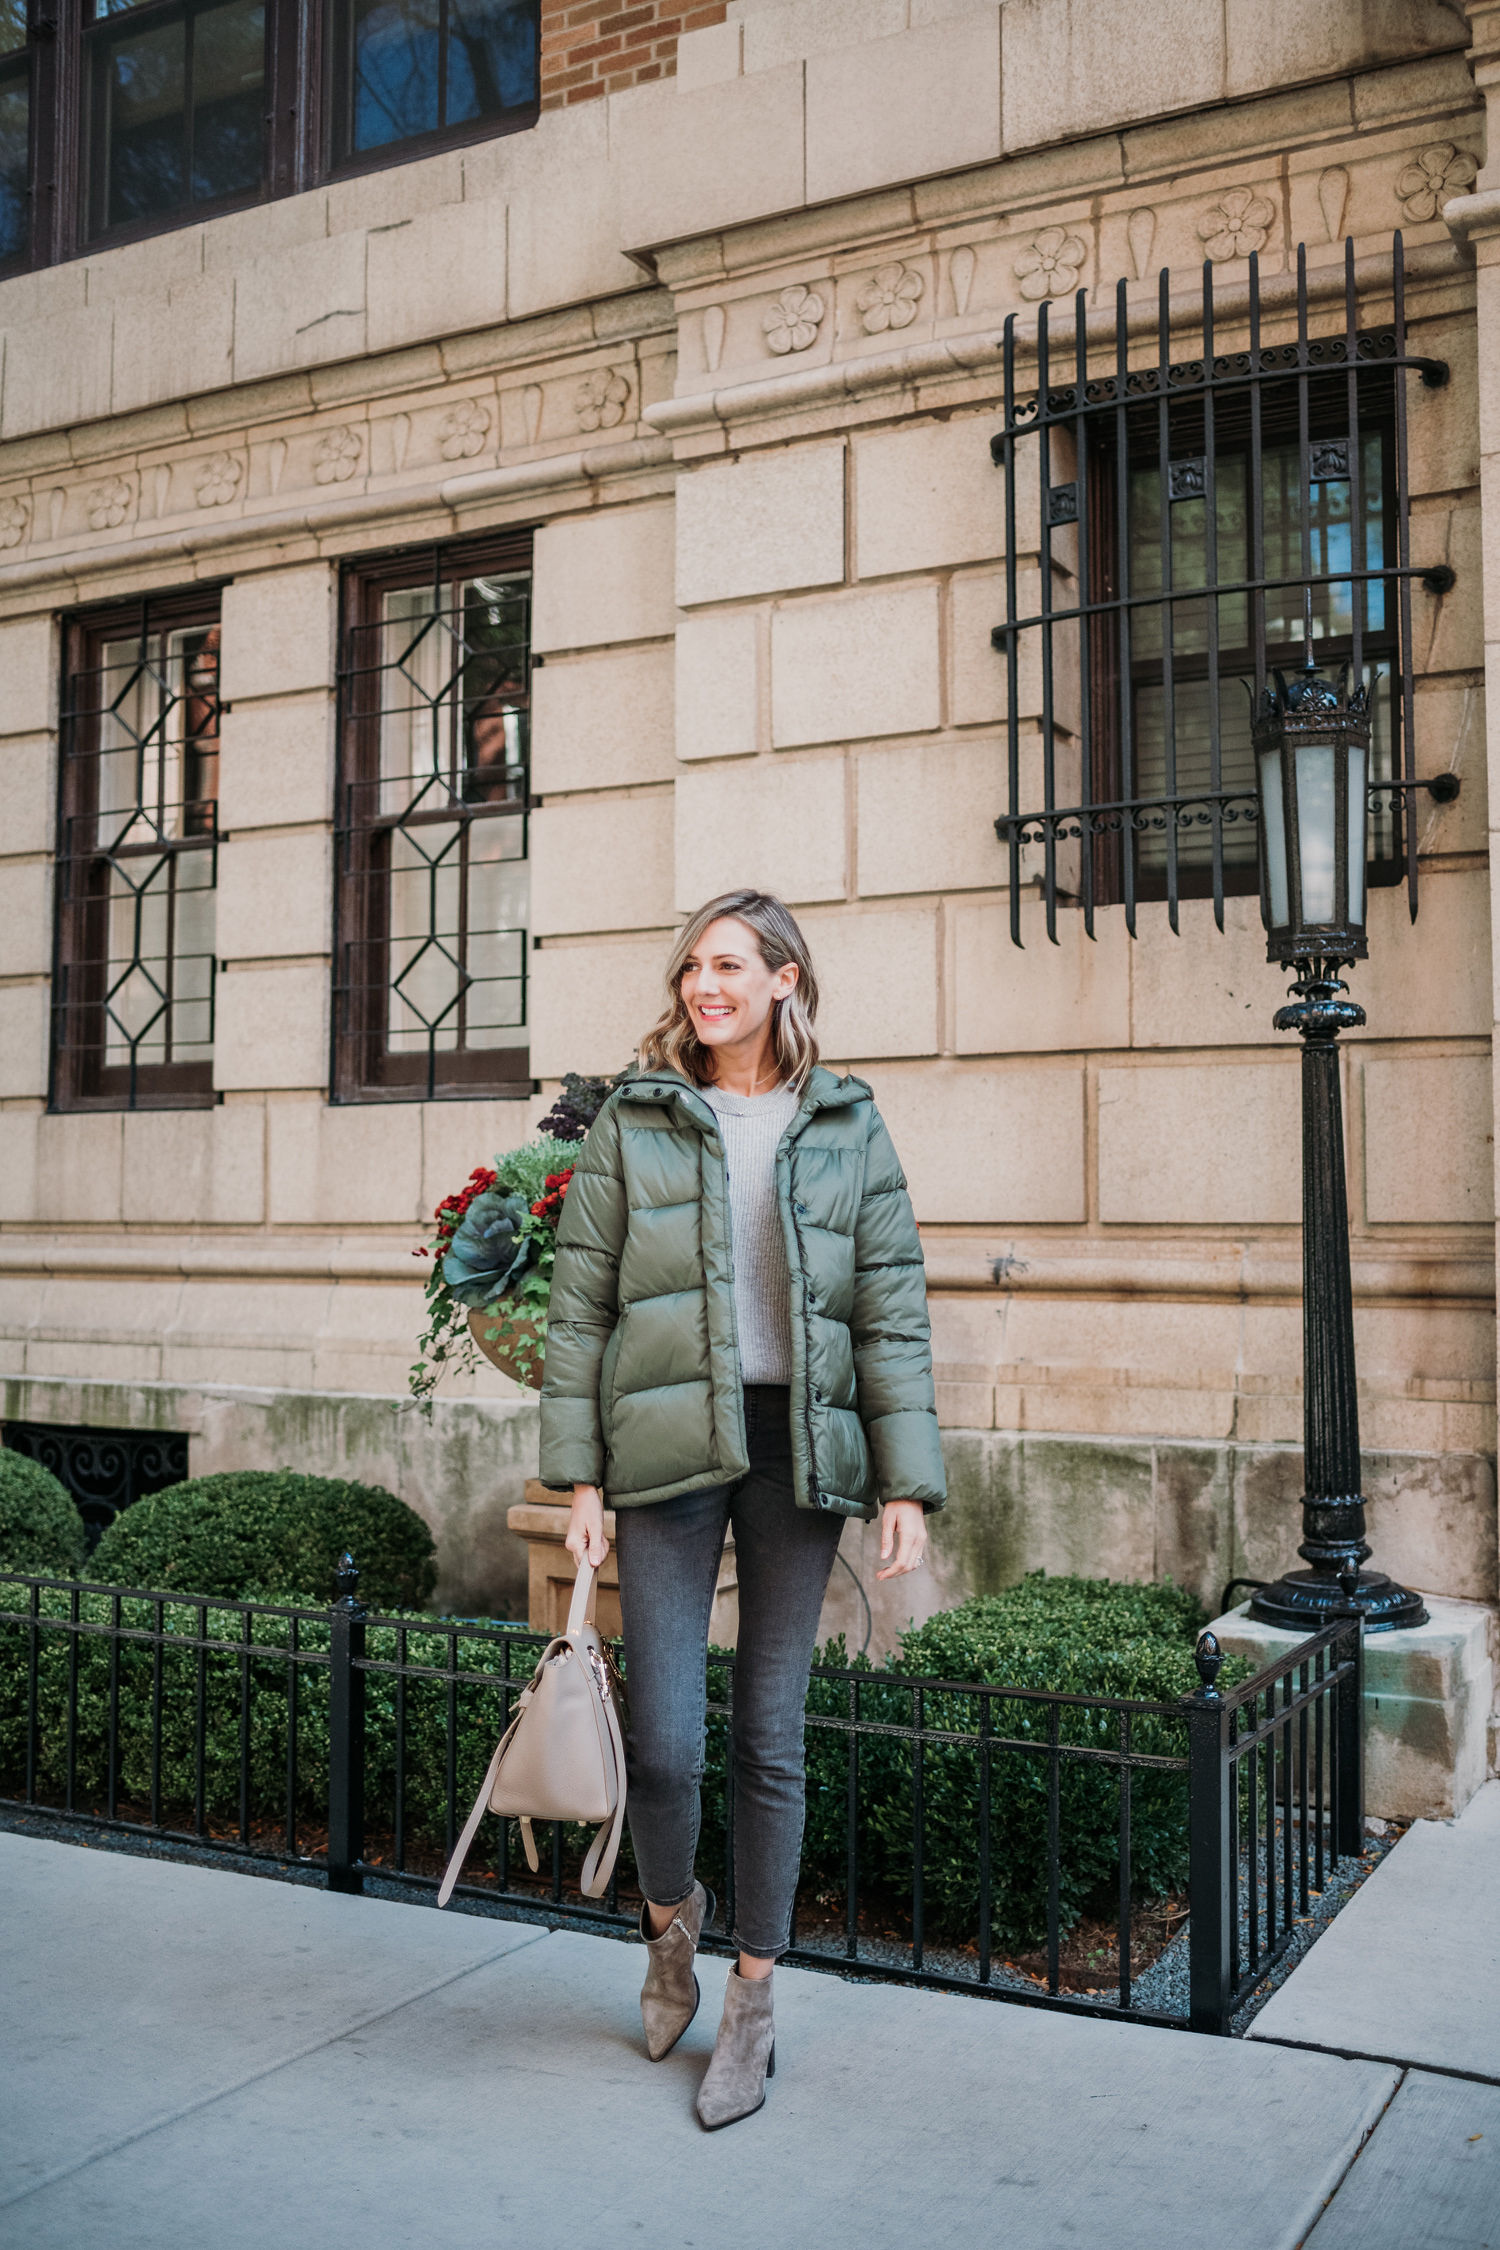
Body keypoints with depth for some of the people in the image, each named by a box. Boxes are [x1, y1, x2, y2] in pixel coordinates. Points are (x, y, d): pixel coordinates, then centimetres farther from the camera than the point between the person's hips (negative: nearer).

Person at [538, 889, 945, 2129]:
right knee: (662, 1741, -2)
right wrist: (576, 1474, -2)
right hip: (668, 1447, 0)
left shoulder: (848, 1127, 6)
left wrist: (907, 1483, -3)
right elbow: (578, 1305, 4)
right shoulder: (633, 1122, 4)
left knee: (772, 1738, 7)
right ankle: (673, 1915, 32)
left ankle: (753, 2004, 24)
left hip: (799, 1446, 1)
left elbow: (893, 1312, 3)